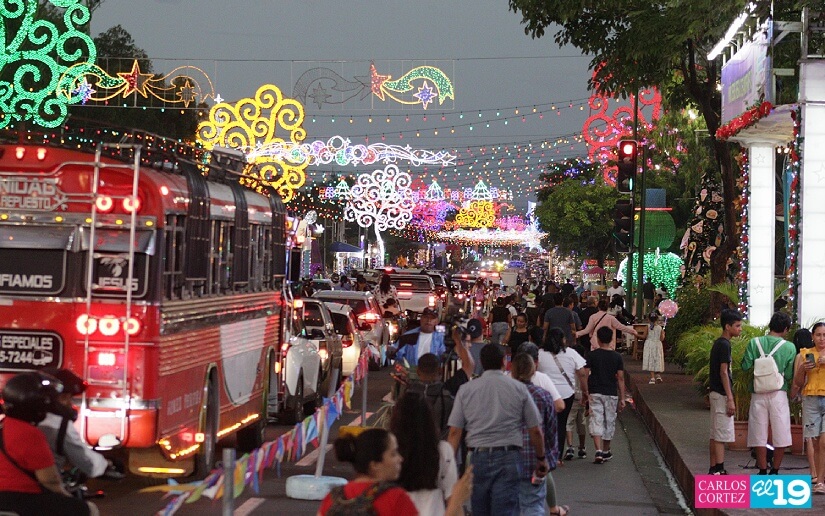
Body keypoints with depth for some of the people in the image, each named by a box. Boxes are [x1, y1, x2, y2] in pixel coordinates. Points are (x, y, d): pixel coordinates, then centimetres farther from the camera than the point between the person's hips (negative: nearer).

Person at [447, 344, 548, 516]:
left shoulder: (465, 390, 5)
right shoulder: (519, 389, 3)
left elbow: (454, 432, 1)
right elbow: (535, 431, 5)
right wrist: (541, 459, 19)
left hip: (478, 458, 2)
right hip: (508, 457, -2)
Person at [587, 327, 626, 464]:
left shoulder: (592, 355, -4)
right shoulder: (617, 357, 0)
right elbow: (620, 378, 0)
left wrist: (584, 393, 2)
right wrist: (622, 398, 4)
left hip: (595, 393, -2)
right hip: (611, 394, 2)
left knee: (596, 421, -4)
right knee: (609, 422, 14)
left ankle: (598, 451, -20)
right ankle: (606, 452, 26)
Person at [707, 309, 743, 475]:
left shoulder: (718, 343, 14)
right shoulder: (724, 345, -15)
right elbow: (723, 372, -19)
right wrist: (730, 399, -20)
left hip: (716, 393, 10)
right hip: (721, 395, -10)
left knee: (715, 434, 11)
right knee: (721, 435, -9)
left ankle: (713, 469, 14)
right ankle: (719, 470, -9)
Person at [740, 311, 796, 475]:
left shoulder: (754, 343, 0)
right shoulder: (789, 347, -3)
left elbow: (745, 366, -1)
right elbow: (789, 375, -5)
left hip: (758, 394, 2)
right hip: (779, 394, -1)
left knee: (759, 436, 6)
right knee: (780, 436, 9)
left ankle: (763, 472, 7)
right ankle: (775, 471, 12)